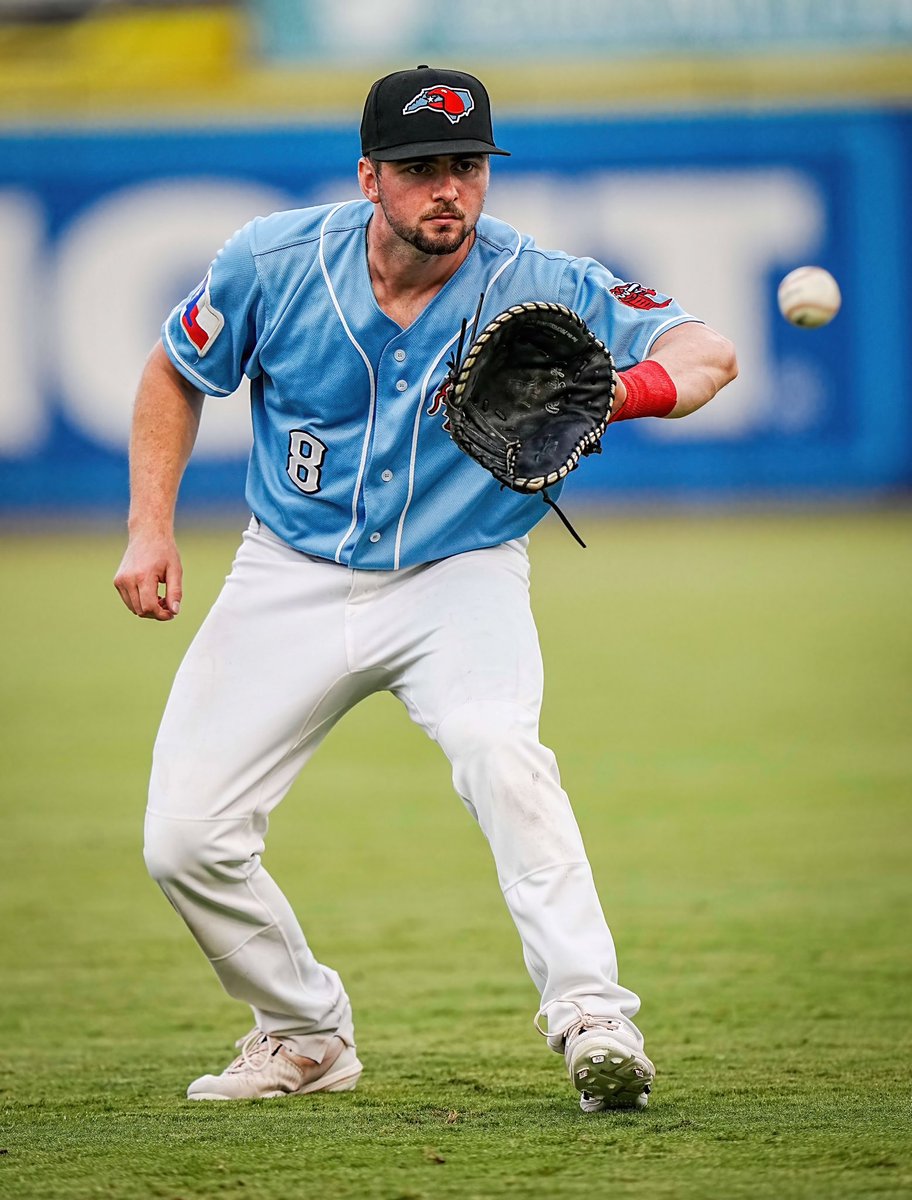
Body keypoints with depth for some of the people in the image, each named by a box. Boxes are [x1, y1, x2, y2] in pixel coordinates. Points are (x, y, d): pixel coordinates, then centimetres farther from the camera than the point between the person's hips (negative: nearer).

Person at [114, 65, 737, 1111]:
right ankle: (306, 1034, 20)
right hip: (293, 580, 3)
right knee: (185, 839, -4)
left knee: (495, 744, -34)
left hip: (459, 579, -2)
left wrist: (642, 385, -47)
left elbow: (707, 351, -24)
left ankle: (590, 1016, -33)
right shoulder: (275, 262, -12)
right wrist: (151, 527, -3)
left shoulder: (539, 288, -17)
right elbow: (177, 374, 6)